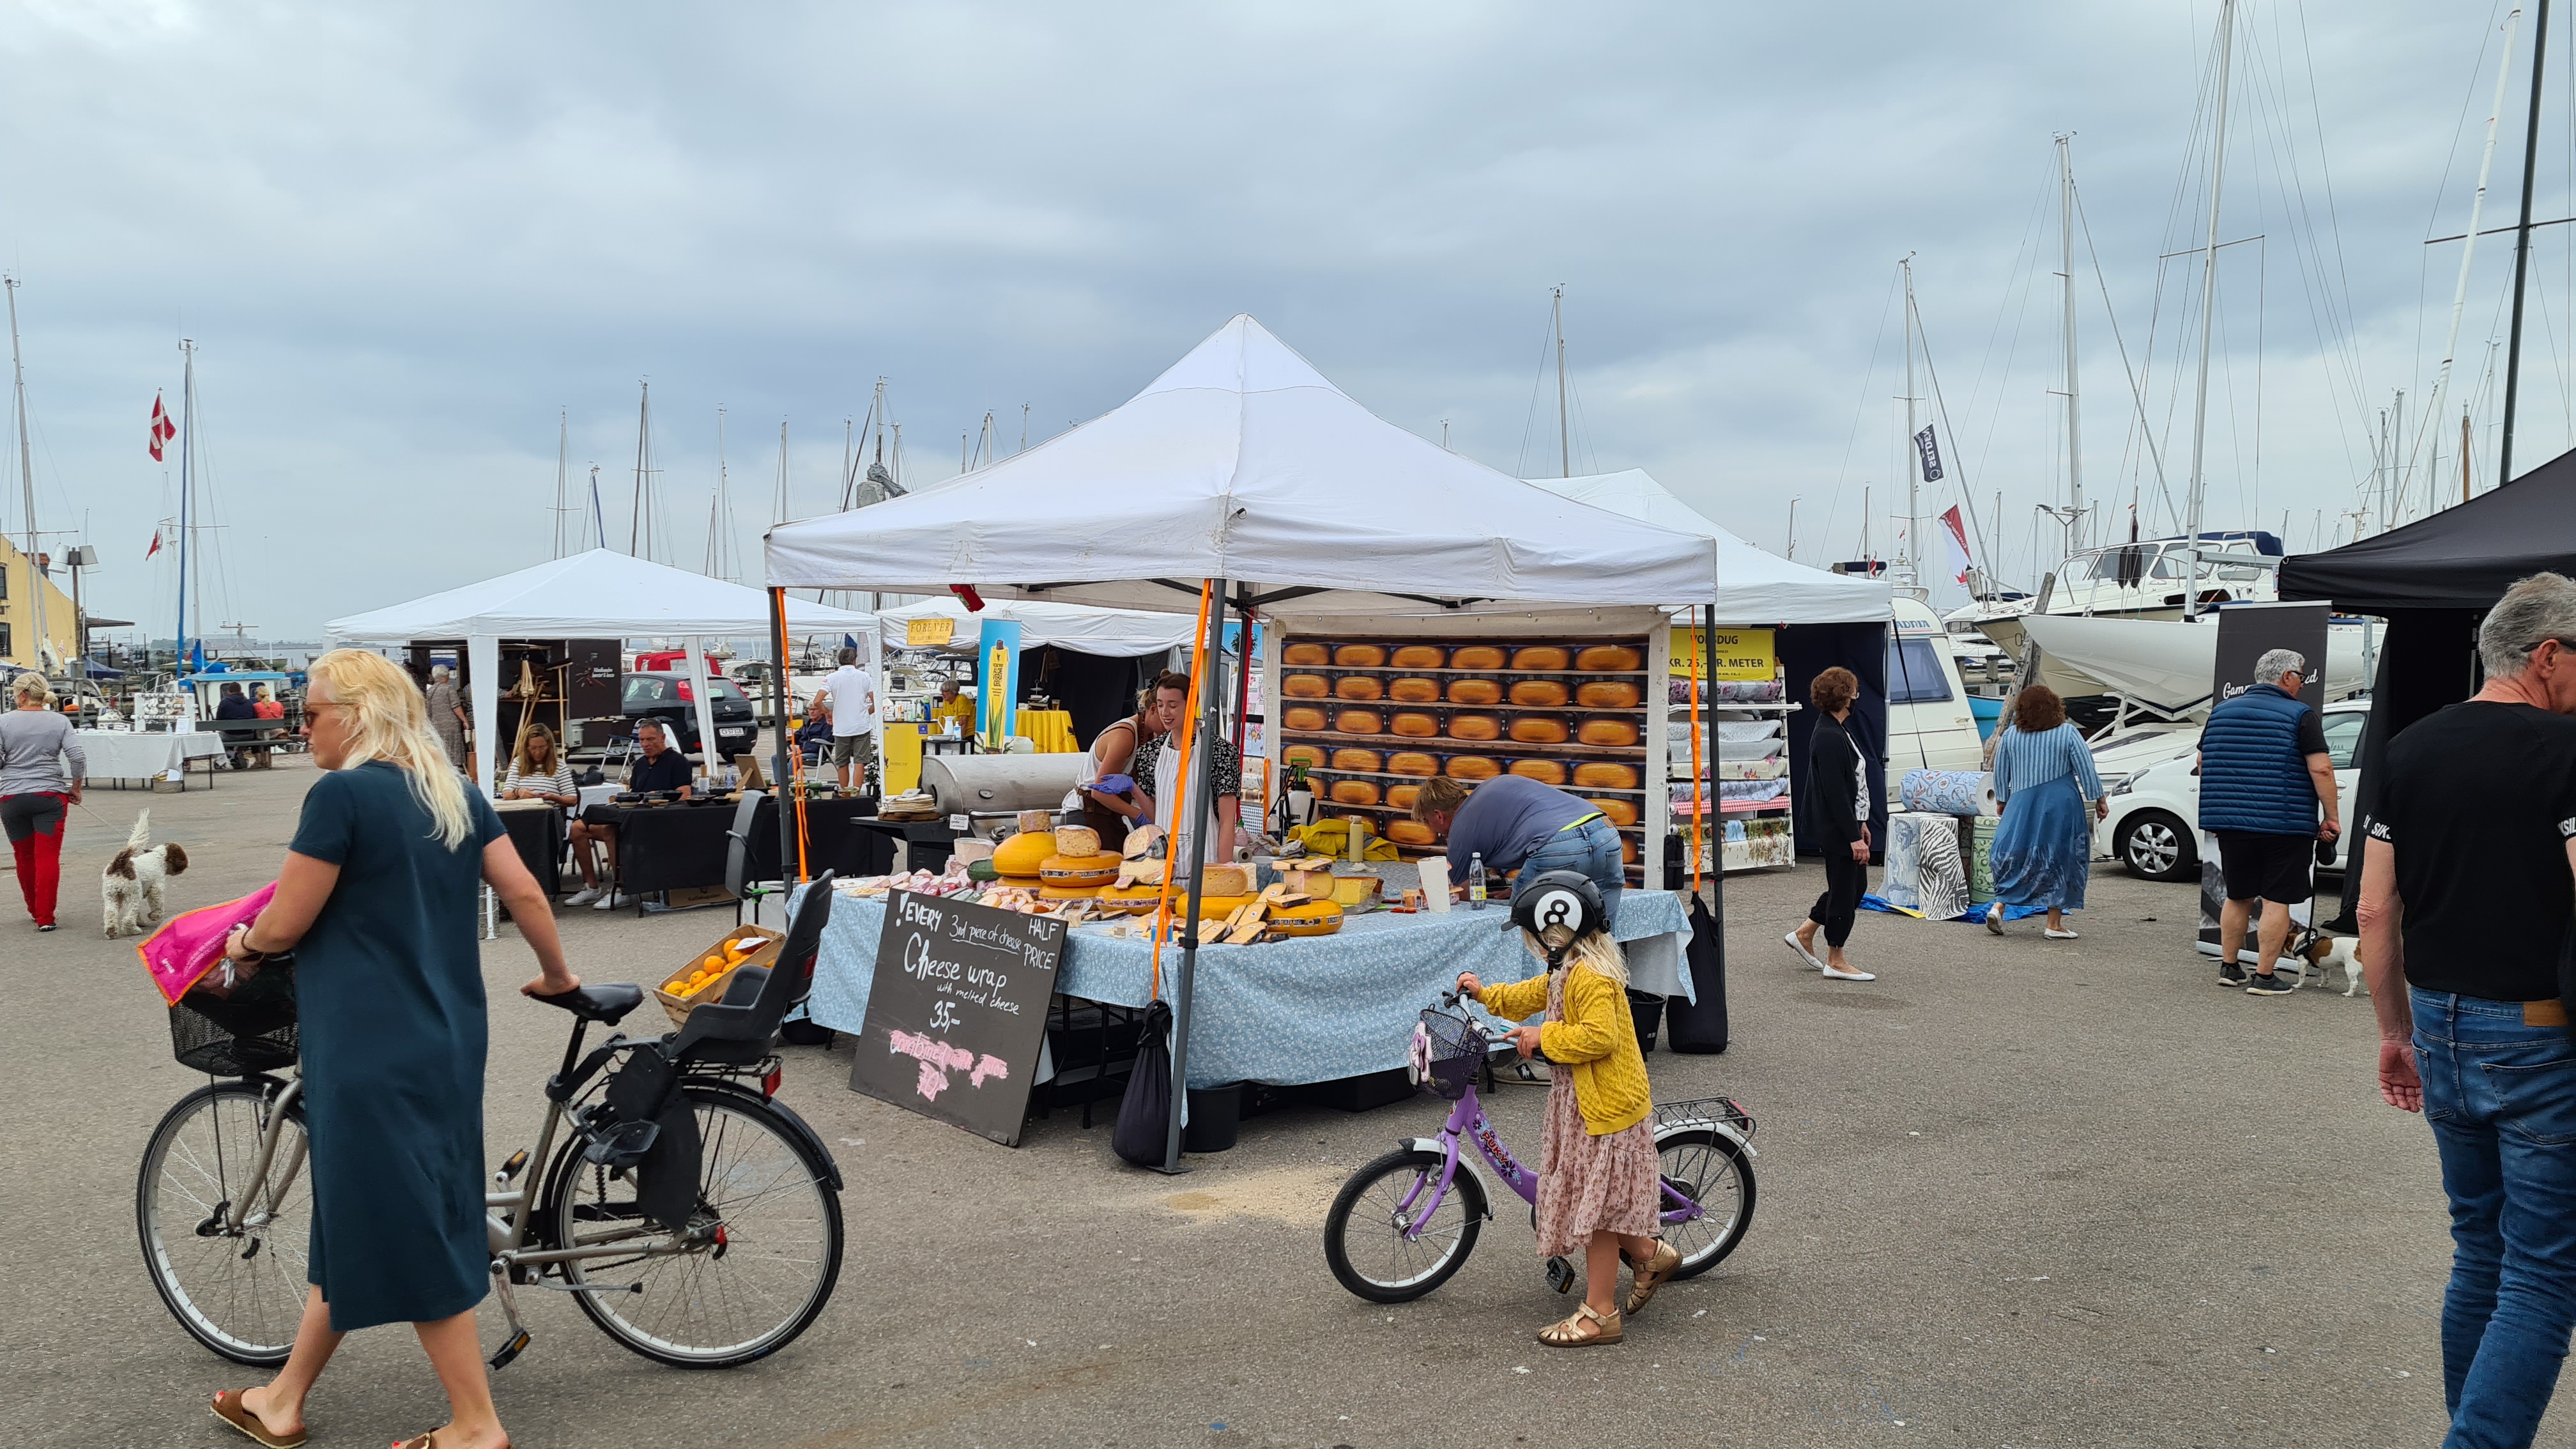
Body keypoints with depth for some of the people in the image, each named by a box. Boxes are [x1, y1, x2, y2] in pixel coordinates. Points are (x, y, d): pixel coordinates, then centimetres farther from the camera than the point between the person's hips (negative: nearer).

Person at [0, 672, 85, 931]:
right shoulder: (59, 722, 0)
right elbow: (78, 757, -7)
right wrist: (76, 788, 5)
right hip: (50, 796, 0)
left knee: (24, 856, 14)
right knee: (48, 857, -2)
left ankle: (35, 910, 26)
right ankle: (45, 918, -6)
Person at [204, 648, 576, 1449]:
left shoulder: (341, 794, -14)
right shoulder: (456, 794, 7)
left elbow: (286, 923, -10)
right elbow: (523, 891, 6)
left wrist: (243, 943, 12)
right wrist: (556, 976, 19)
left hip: (373, 1048, -8)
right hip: (447, 1040, 8)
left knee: (406, 1232, 1)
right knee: (353, 1212, 19)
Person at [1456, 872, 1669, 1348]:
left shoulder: (1591, 978, -22)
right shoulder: (1568, 971, 10)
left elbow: (1598, 1037, -32)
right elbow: (1536, 993, 28)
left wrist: (1544, 1036, -22)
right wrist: (1485, 994, 25)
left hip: (1604, 1108, -10)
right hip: (1583, 1101, 10)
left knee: (1594, 1207, -2)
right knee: (1588, 1199, 17)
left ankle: (1599, 1314, 7)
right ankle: (1649, 1254, 32)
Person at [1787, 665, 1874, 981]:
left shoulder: (1839, 731, 13)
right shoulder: (1828, 738, -21)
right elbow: (1836, 793, -24)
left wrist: (1861, 824, 21)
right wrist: (1855, 836, -23)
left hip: (1848, 822, 11)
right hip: (1837, 828, -11)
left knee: (1856, 884, 18)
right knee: (1845, 888, -1)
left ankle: (1804, 934, 26)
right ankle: (1835, 961, 11)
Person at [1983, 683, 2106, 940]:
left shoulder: (2010, 736, 2)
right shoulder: (2068, 734, -6)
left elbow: (2000, 773, 10)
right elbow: (2086, 771, -4)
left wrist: (2002, 801, 24)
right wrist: (2099, 800, 6)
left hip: (2022, 804, 3)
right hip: (2061, 805, -3)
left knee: (2016, 855, 14)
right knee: (2060, 858, 5)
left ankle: (1998, 906, -1)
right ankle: (2054, 924, 7)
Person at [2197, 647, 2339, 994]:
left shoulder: (2222, 711, 9)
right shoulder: (2300, 716, -7)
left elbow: (2202, 761, 16)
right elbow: (2321, 769, -15)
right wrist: (2331, 818, -7)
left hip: (2231, 823, 5)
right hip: (2285, 825, -5)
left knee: (2238, 897, 16)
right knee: (2277, 901, 1)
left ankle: (2228, 967, 21)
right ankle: (2264, 976, 2)